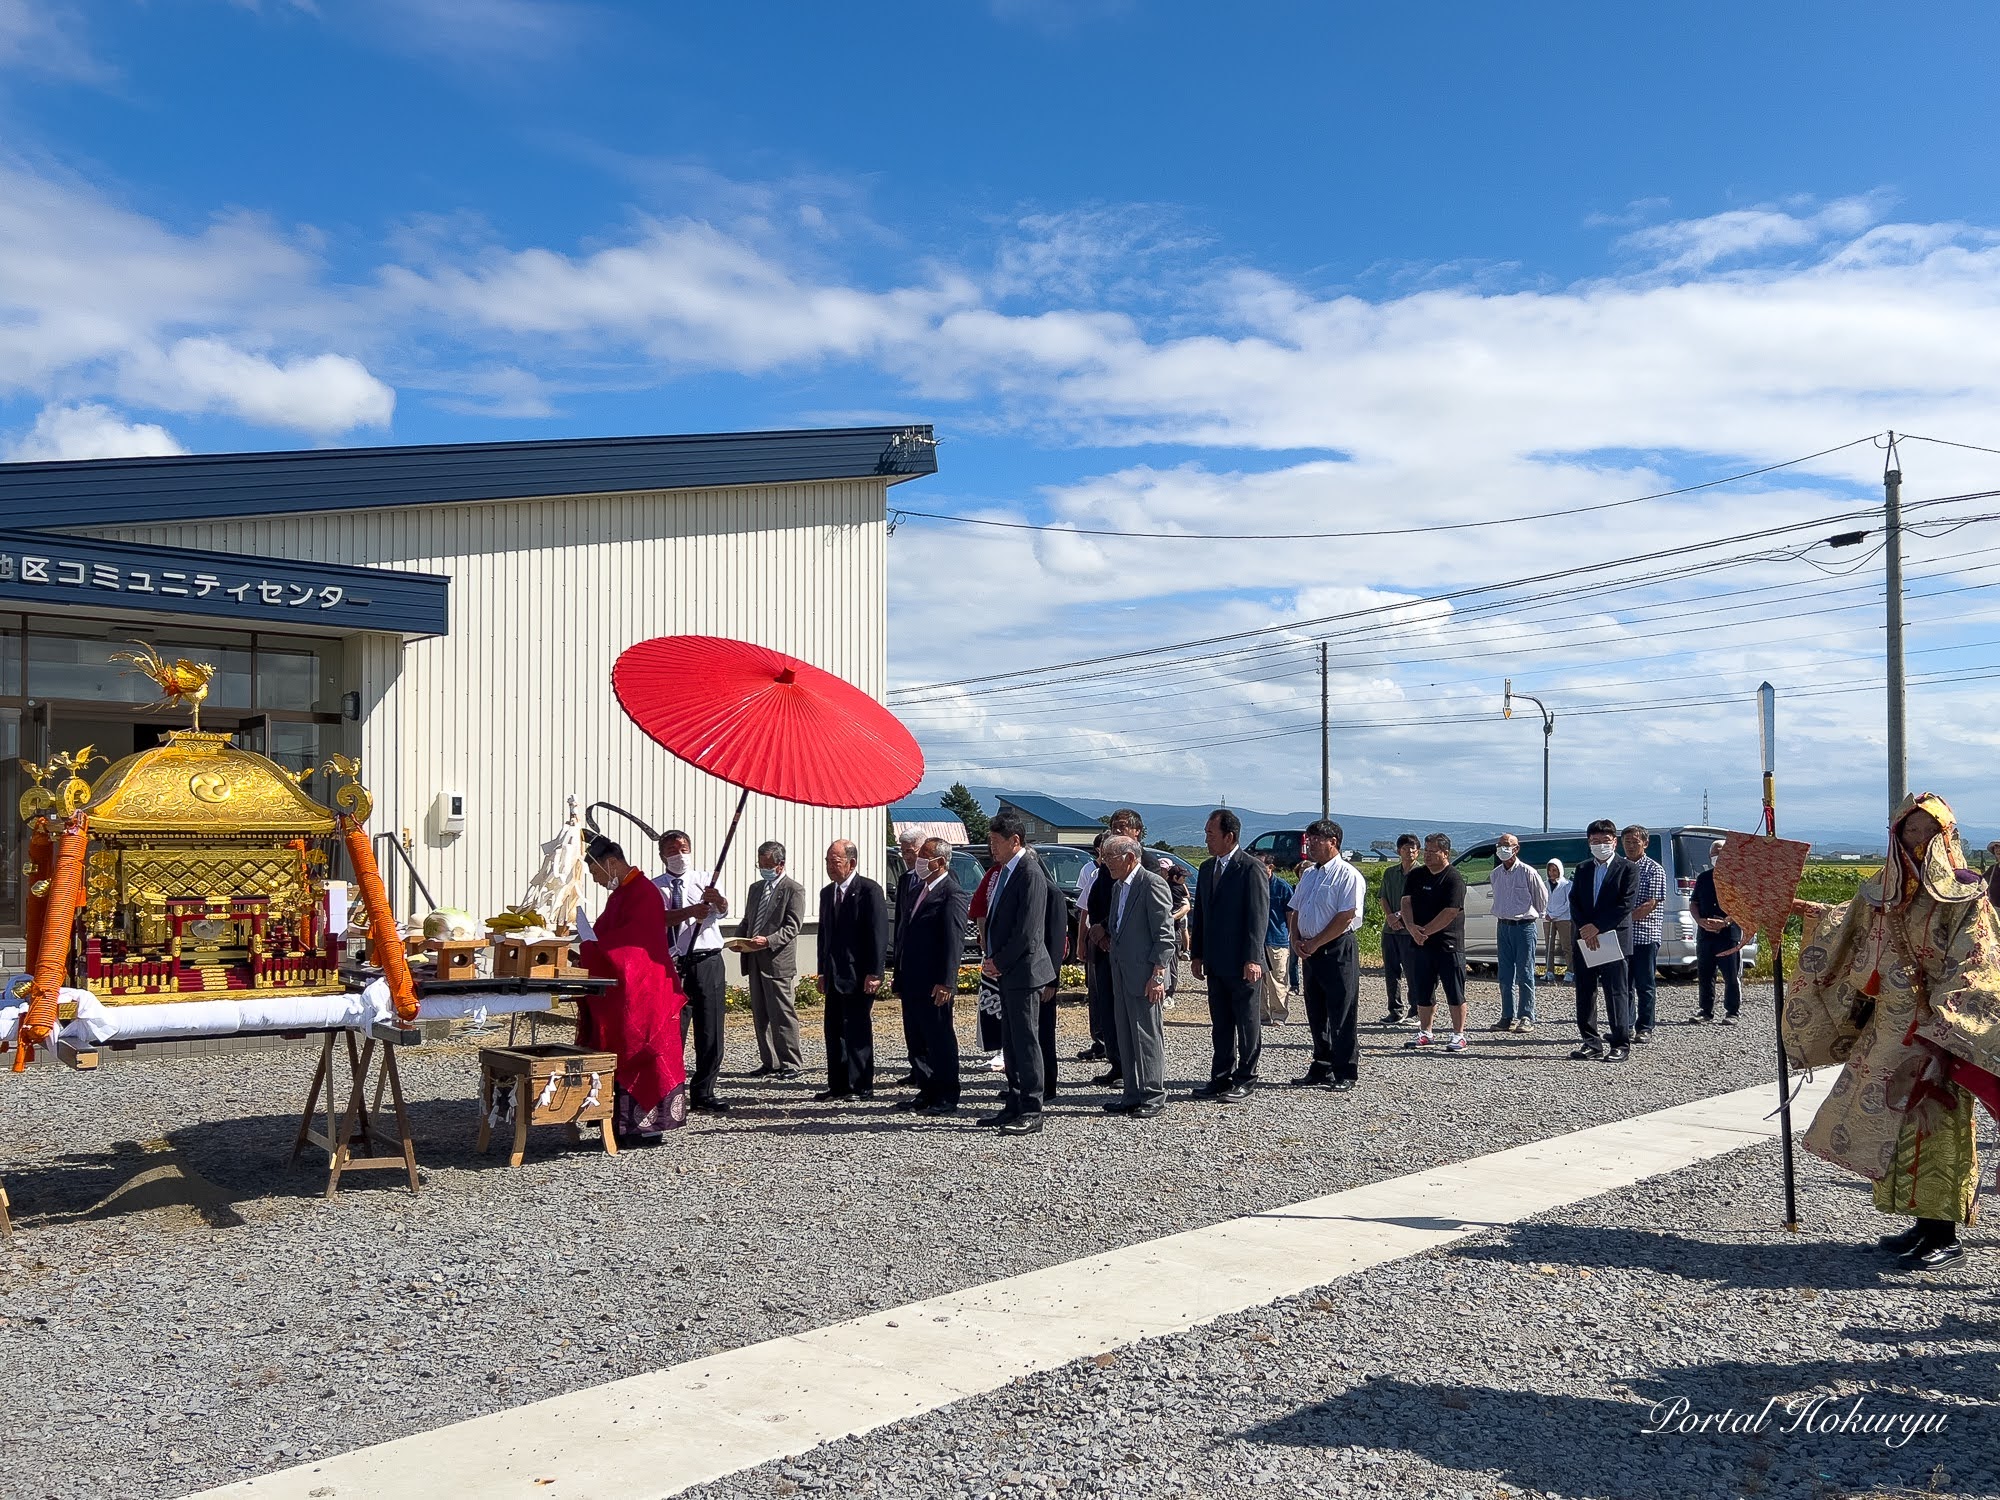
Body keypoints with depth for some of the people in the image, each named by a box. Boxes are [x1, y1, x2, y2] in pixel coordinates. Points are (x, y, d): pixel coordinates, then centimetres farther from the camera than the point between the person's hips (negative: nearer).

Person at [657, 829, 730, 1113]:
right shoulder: (656, 887, 4)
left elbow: (723, 910, -12)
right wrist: (692, 911, -33)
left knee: (710, 1031, 4)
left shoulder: (705, 880, 7)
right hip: (673, 965, -1)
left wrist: (717, 899, -37)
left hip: (708, 964, 1)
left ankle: (703, 1093, 15)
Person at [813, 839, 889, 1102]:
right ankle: (838, 1085, 17)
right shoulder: (827, 893, 14)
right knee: (834, 1031, 9)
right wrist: (823, 972, 15)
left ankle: (862, 1086, 3)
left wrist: (874, 973, -16)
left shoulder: (869, 891, -9)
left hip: (859, 976, -7)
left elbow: (879, 934, -13)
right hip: (834, 976, 7)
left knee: (857, 1031, -4)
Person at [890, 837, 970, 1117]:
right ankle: (928, 1093, 24)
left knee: (940, 1040, 0)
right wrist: (900, 979, 17)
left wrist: (945, 983, -23)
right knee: (918, 1041, 14)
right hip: (912, 983, 9)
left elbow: (954, 942, -18)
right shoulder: (919, 891, 16)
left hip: (934, 986, -9)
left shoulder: (952, 895, -12)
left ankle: (947, 1098, 8)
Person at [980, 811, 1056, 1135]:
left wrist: (999, 962, -13)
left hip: (1023, 971, -10)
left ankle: (1031, 1112, 2)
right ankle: (1014, 1105, 23)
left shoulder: (1030, 874, -16)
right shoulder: (1004, 871, 14)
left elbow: (1028, 931, -20)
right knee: (1010, 1042, 14)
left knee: (1025, 1041, -4)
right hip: (1007, 972, 10)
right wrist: (992, 959, 9)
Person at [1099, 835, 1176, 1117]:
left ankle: (1154, 1097, 7)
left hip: (1144, 976, -9)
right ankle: (1133, 1095, 20)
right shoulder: (1118, 887, 15)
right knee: (1126, 1038, 12)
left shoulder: (1152, 885, -13)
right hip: (1121, 975, 9)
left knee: (1148, 1036, -2)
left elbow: (1165, 935, -16)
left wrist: (1158, 975, -18)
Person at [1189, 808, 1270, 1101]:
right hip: (1215, 963, 7)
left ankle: (1245, 1079, 14)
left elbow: (1259, 917, -15)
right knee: (1220, 1024, 13)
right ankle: (1221, 1077, 21)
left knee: (1247, 1023, 5)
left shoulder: (1252, 869, -11)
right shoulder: (1207, 868, 12)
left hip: (1241, 964, -7)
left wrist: (1253, 959, -19)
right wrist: (1196, 954, 12)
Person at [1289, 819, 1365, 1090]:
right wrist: (1296, 940, 2)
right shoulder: (1308, 874, 16)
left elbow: (1346, 917, -17)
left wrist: (1315, 943, -14)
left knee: (1341, 1016, -3)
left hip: (1338, 949, -8)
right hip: (1310, 952, 8)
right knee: (1316, 1013, 12)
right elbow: (1295, 911, 19)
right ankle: (1321, 1069, 22)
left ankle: (1345, 1074, 4)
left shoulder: (1348, 875, -10)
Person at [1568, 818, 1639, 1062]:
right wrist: (1585, 930, -10)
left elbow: (1627, 904, -9)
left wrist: (1597, 927, -13)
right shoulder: (1583, 871, 16)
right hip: (1584, 941, 5)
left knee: (1616, 994, -4)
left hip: (1614, 939, -5)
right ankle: (1591, 1043, 13)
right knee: (1584, 994, 6)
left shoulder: (1627, 869, 1)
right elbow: (1574, 903, 7)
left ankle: (1621, 1045, 1)